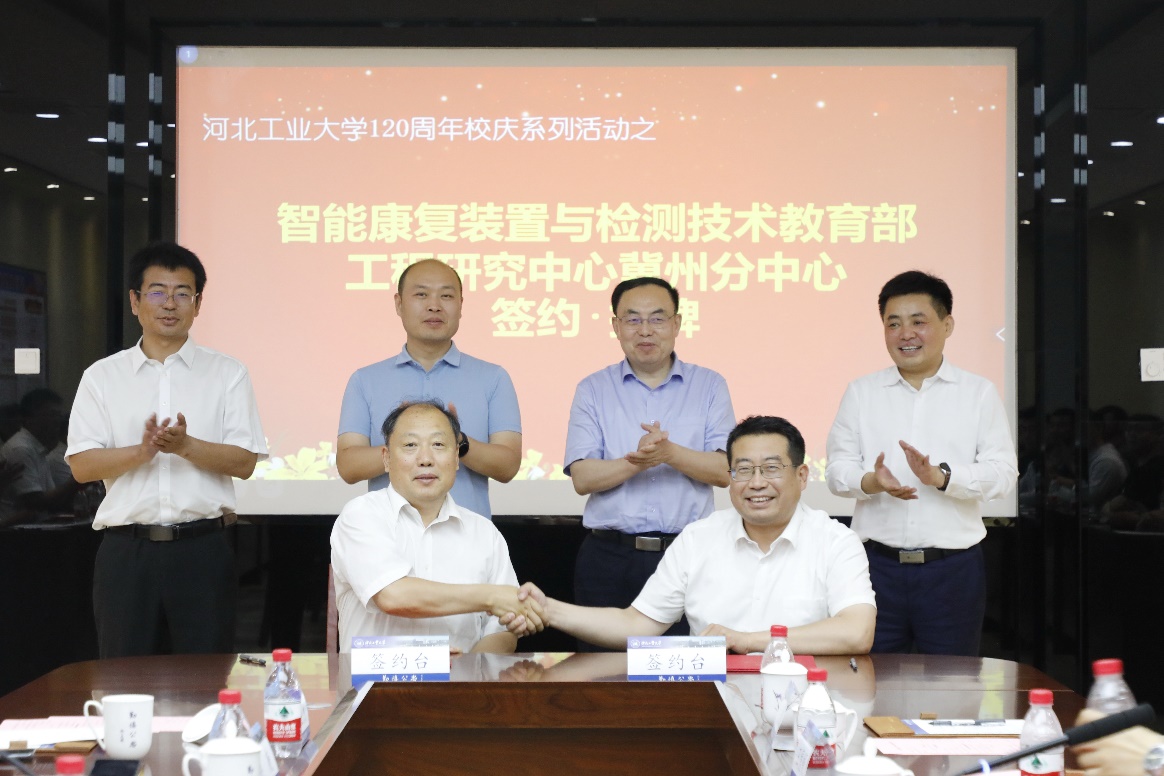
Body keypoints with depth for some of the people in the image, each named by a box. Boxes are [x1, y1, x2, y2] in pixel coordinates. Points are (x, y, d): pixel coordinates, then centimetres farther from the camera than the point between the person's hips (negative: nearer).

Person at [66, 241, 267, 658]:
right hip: (126, 549, 1)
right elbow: (82, 465, 1)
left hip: (202, 548, -1)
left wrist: (186, 446, -18)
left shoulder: (227, 373, 7)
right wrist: (141, 452, -16)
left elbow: (244, 462, -1)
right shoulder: (102, 376, 9)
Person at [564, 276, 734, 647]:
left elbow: (724, 471, -1)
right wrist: (637, 461, -19)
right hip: (610, 559, 0)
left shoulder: (709, 386, 8)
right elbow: (582, 478, -2)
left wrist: (671, 453, -18)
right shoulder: (593, 390, 8)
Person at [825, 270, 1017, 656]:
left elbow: (1003, 472, -2)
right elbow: (837, 468, 6)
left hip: (953, 568, -1)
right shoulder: (861, 392, 10)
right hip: (878, 563, 1)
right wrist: (870, 481, -17)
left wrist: (942, 477, -19)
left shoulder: (979, 393, 5)